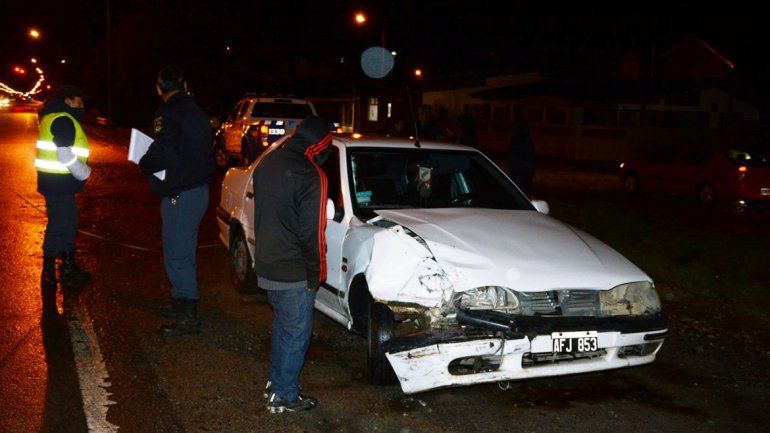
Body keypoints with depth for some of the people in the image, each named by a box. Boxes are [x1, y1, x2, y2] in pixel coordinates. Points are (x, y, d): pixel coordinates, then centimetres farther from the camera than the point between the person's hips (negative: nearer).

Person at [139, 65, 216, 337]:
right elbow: (209, 154, 18)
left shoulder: (168, 114, -15)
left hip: (180, 195, -9)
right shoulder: (197, 113, 13)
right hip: (199, 189, 9)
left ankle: (188, 317, 1)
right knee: (184, 252, 20)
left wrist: (144, 165, -8)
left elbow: (162, 154, -26)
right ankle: (183, 304, 32)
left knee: (177, 255, -4)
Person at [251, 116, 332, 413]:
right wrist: (316, 273, -10)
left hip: (266, 265, 8)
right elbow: (312, 232, -20)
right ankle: (283, 396, 17)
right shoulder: (310, 176, -21)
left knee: (281, 324, 24)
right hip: (294, 273, -8)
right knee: (296, 333, 7)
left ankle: (275, 380, 37)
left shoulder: (267, 163, 6)